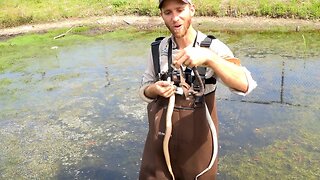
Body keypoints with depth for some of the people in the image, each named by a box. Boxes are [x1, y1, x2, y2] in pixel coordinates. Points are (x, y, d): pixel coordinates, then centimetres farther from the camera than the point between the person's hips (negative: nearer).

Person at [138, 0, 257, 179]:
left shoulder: (213, 47, -13)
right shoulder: (158, 48, -3)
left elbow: (245, 85, -27)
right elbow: (145, 90, 6)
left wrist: (208, 57, -41)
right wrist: (155, 90, -17)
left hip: (198, 136, -2)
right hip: (162, 133, 3)